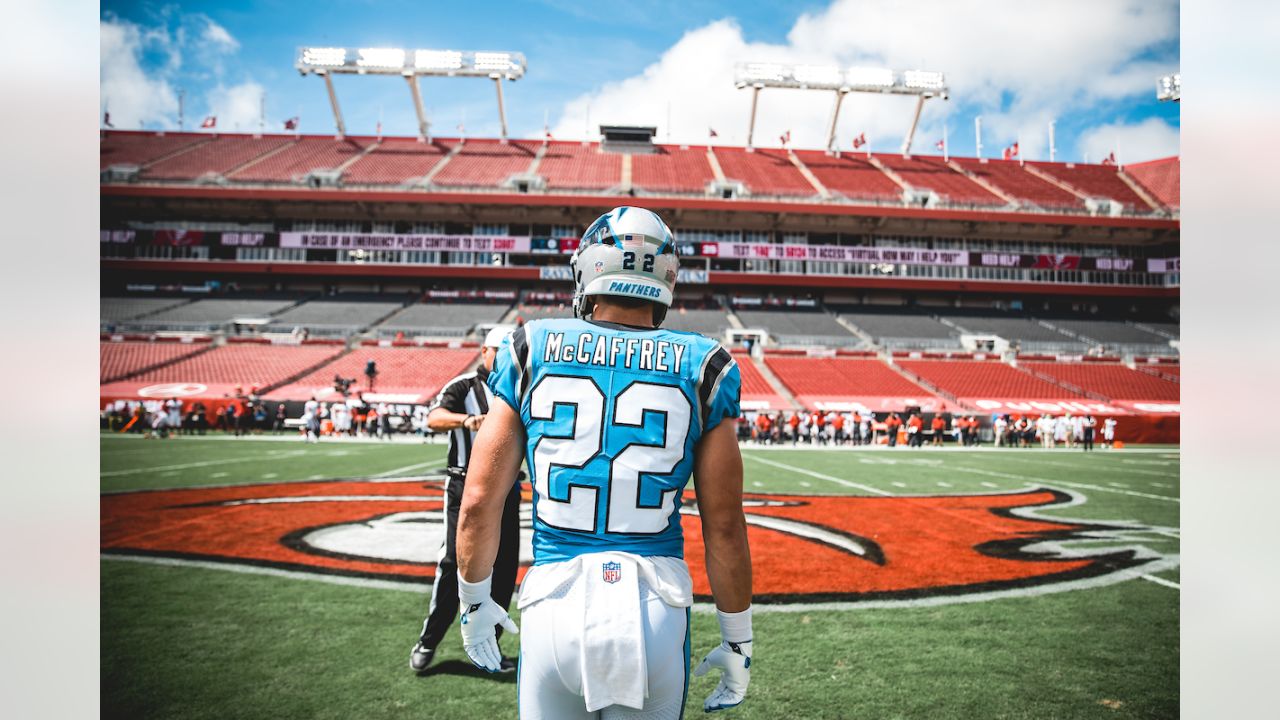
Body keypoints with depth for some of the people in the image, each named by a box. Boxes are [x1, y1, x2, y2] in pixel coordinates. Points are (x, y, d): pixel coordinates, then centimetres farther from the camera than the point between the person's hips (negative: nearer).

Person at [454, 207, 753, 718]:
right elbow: (724, 528, 0)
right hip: (655, 608, 0)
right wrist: (738, 642, 12)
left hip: (555, 604, 0)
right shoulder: (701, 368, -1)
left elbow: (479, 502, 2)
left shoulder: (532, 352, 1)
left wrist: (474, 602, 18)